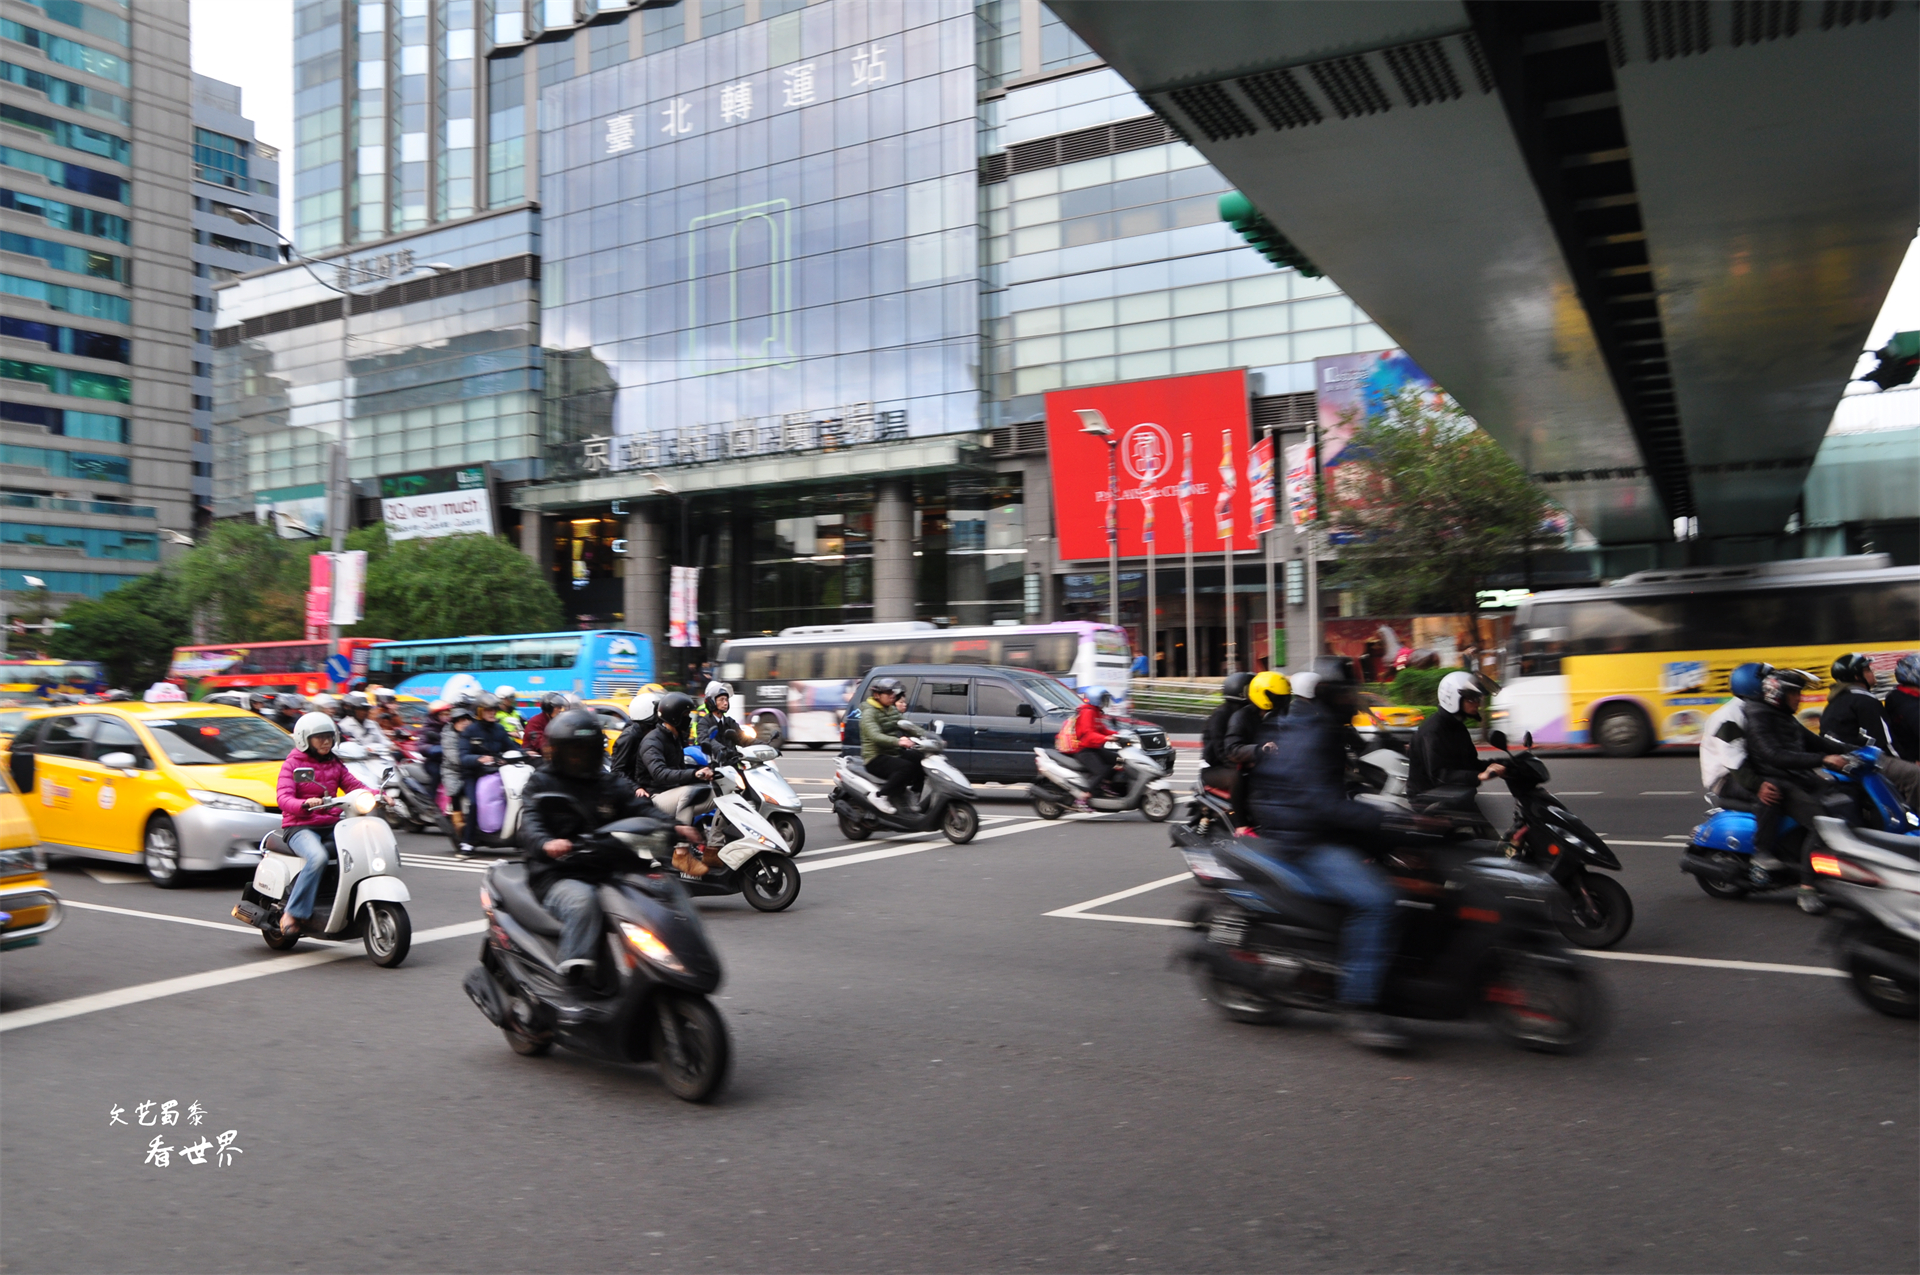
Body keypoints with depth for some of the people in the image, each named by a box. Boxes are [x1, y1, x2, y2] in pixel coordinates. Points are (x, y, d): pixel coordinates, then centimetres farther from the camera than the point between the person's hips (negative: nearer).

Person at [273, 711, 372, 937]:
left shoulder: (335, 764, 19)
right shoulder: (292, 763, 3)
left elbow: (355, 786, 9)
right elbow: (283, 798, -11)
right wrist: (305, 804, -33)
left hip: (331, 826, 5)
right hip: (300, 827, -5)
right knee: (318, 857, -36)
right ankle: (292, 913, -26)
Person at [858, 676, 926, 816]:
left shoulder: (893, 710, 16)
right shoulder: (869, 713, -10)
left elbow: (909, 726, 12)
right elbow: (875, 736, -26)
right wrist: (897, 741, -43)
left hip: (895, 753, 8)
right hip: (876, 757, -8)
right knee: (906, 767, -31)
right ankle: (881, 796, -21)